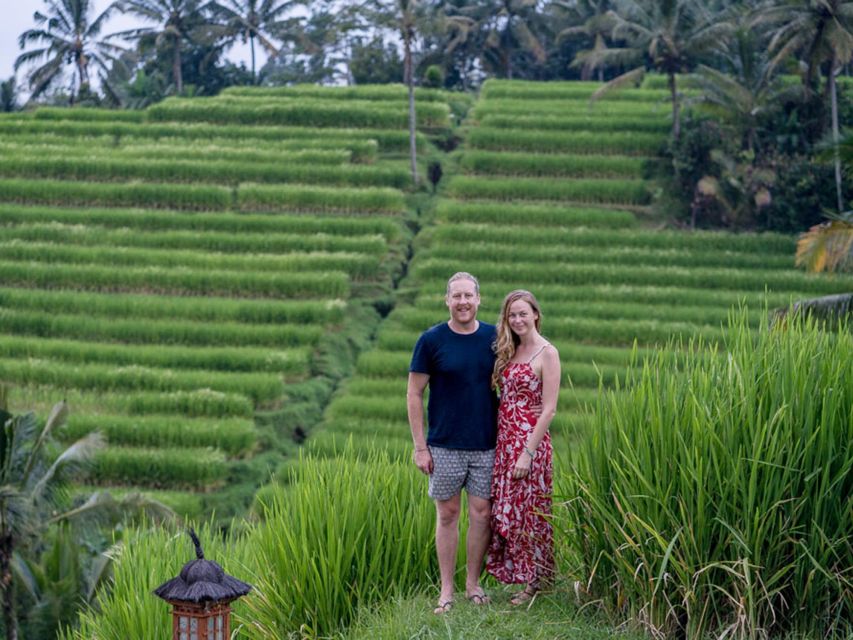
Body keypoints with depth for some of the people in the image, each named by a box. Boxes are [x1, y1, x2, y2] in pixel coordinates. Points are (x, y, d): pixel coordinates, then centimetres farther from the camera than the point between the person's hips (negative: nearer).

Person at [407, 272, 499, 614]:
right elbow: (414, 394, -2)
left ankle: (473, 583, 18)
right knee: (447, 514, 4)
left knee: (481, 513, 4)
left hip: (486, 445, 2)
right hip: (444, 445, -2)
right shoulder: (432, 340, -5)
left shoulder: (494, 338, 2)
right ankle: (446, 589, 12)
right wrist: (420, 446, -6)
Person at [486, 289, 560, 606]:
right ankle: (519, 574, 20)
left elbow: (549, 409, -13)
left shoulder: (547, 353, -9)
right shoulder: (509, 352, 12)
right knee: (504, 507, 9)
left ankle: (534, 582, 12)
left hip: (531, 440, -7)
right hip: (504, 440, 7)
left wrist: (528, 452, -17)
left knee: (527, 510, 0)